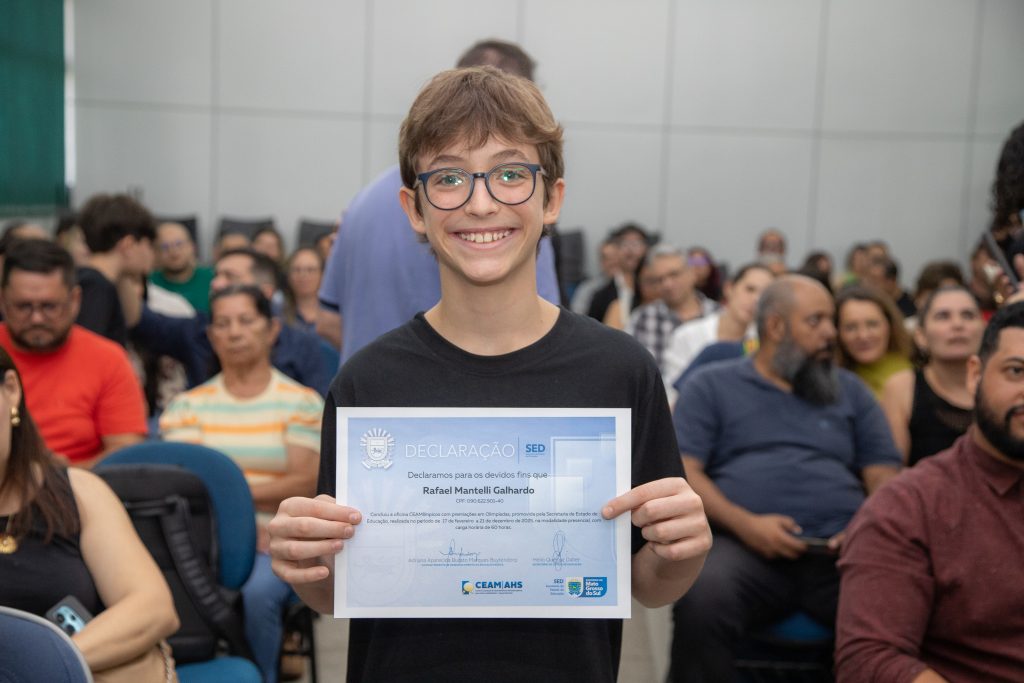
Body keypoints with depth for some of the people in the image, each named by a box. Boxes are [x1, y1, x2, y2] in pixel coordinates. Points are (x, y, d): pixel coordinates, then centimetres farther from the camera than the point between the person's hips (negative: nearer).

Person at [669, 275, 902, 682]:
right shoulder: (711, 385, 15)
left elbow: (885, 478, 19)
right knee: (701, 600, -37)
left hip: (840, 550, 3)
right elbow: (683, 473, 4)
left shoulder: (850, 390, 25)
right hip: (745, 545, -2)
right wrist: (744, 523, -13)